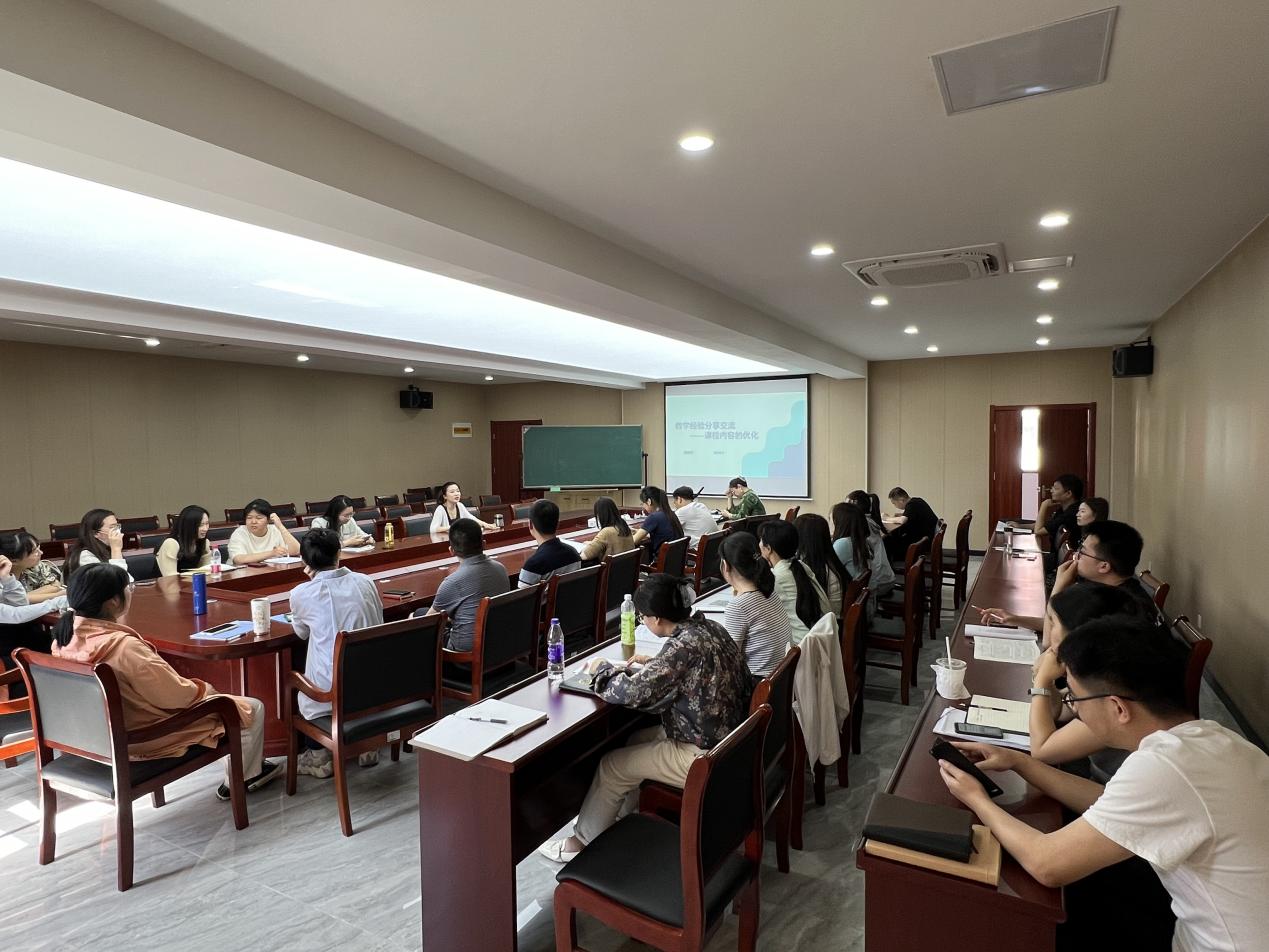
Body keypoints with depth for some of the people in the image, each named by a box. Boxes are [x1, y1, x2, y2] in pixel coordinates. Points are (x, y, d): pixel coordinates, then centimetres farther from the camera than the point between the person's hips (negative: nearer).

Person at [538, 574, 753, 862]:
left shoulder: (684, 646, -28)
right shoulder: (710, 626, -1)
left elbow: (630, 692, -27)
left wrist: (603, 668, -8)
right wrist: (653, 663, 9)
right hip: (730, 737, 9)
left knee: (612, 765, 4)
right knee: (636, 740, 22)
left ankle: (583, 840, 24)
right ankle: (627, 814, 37)